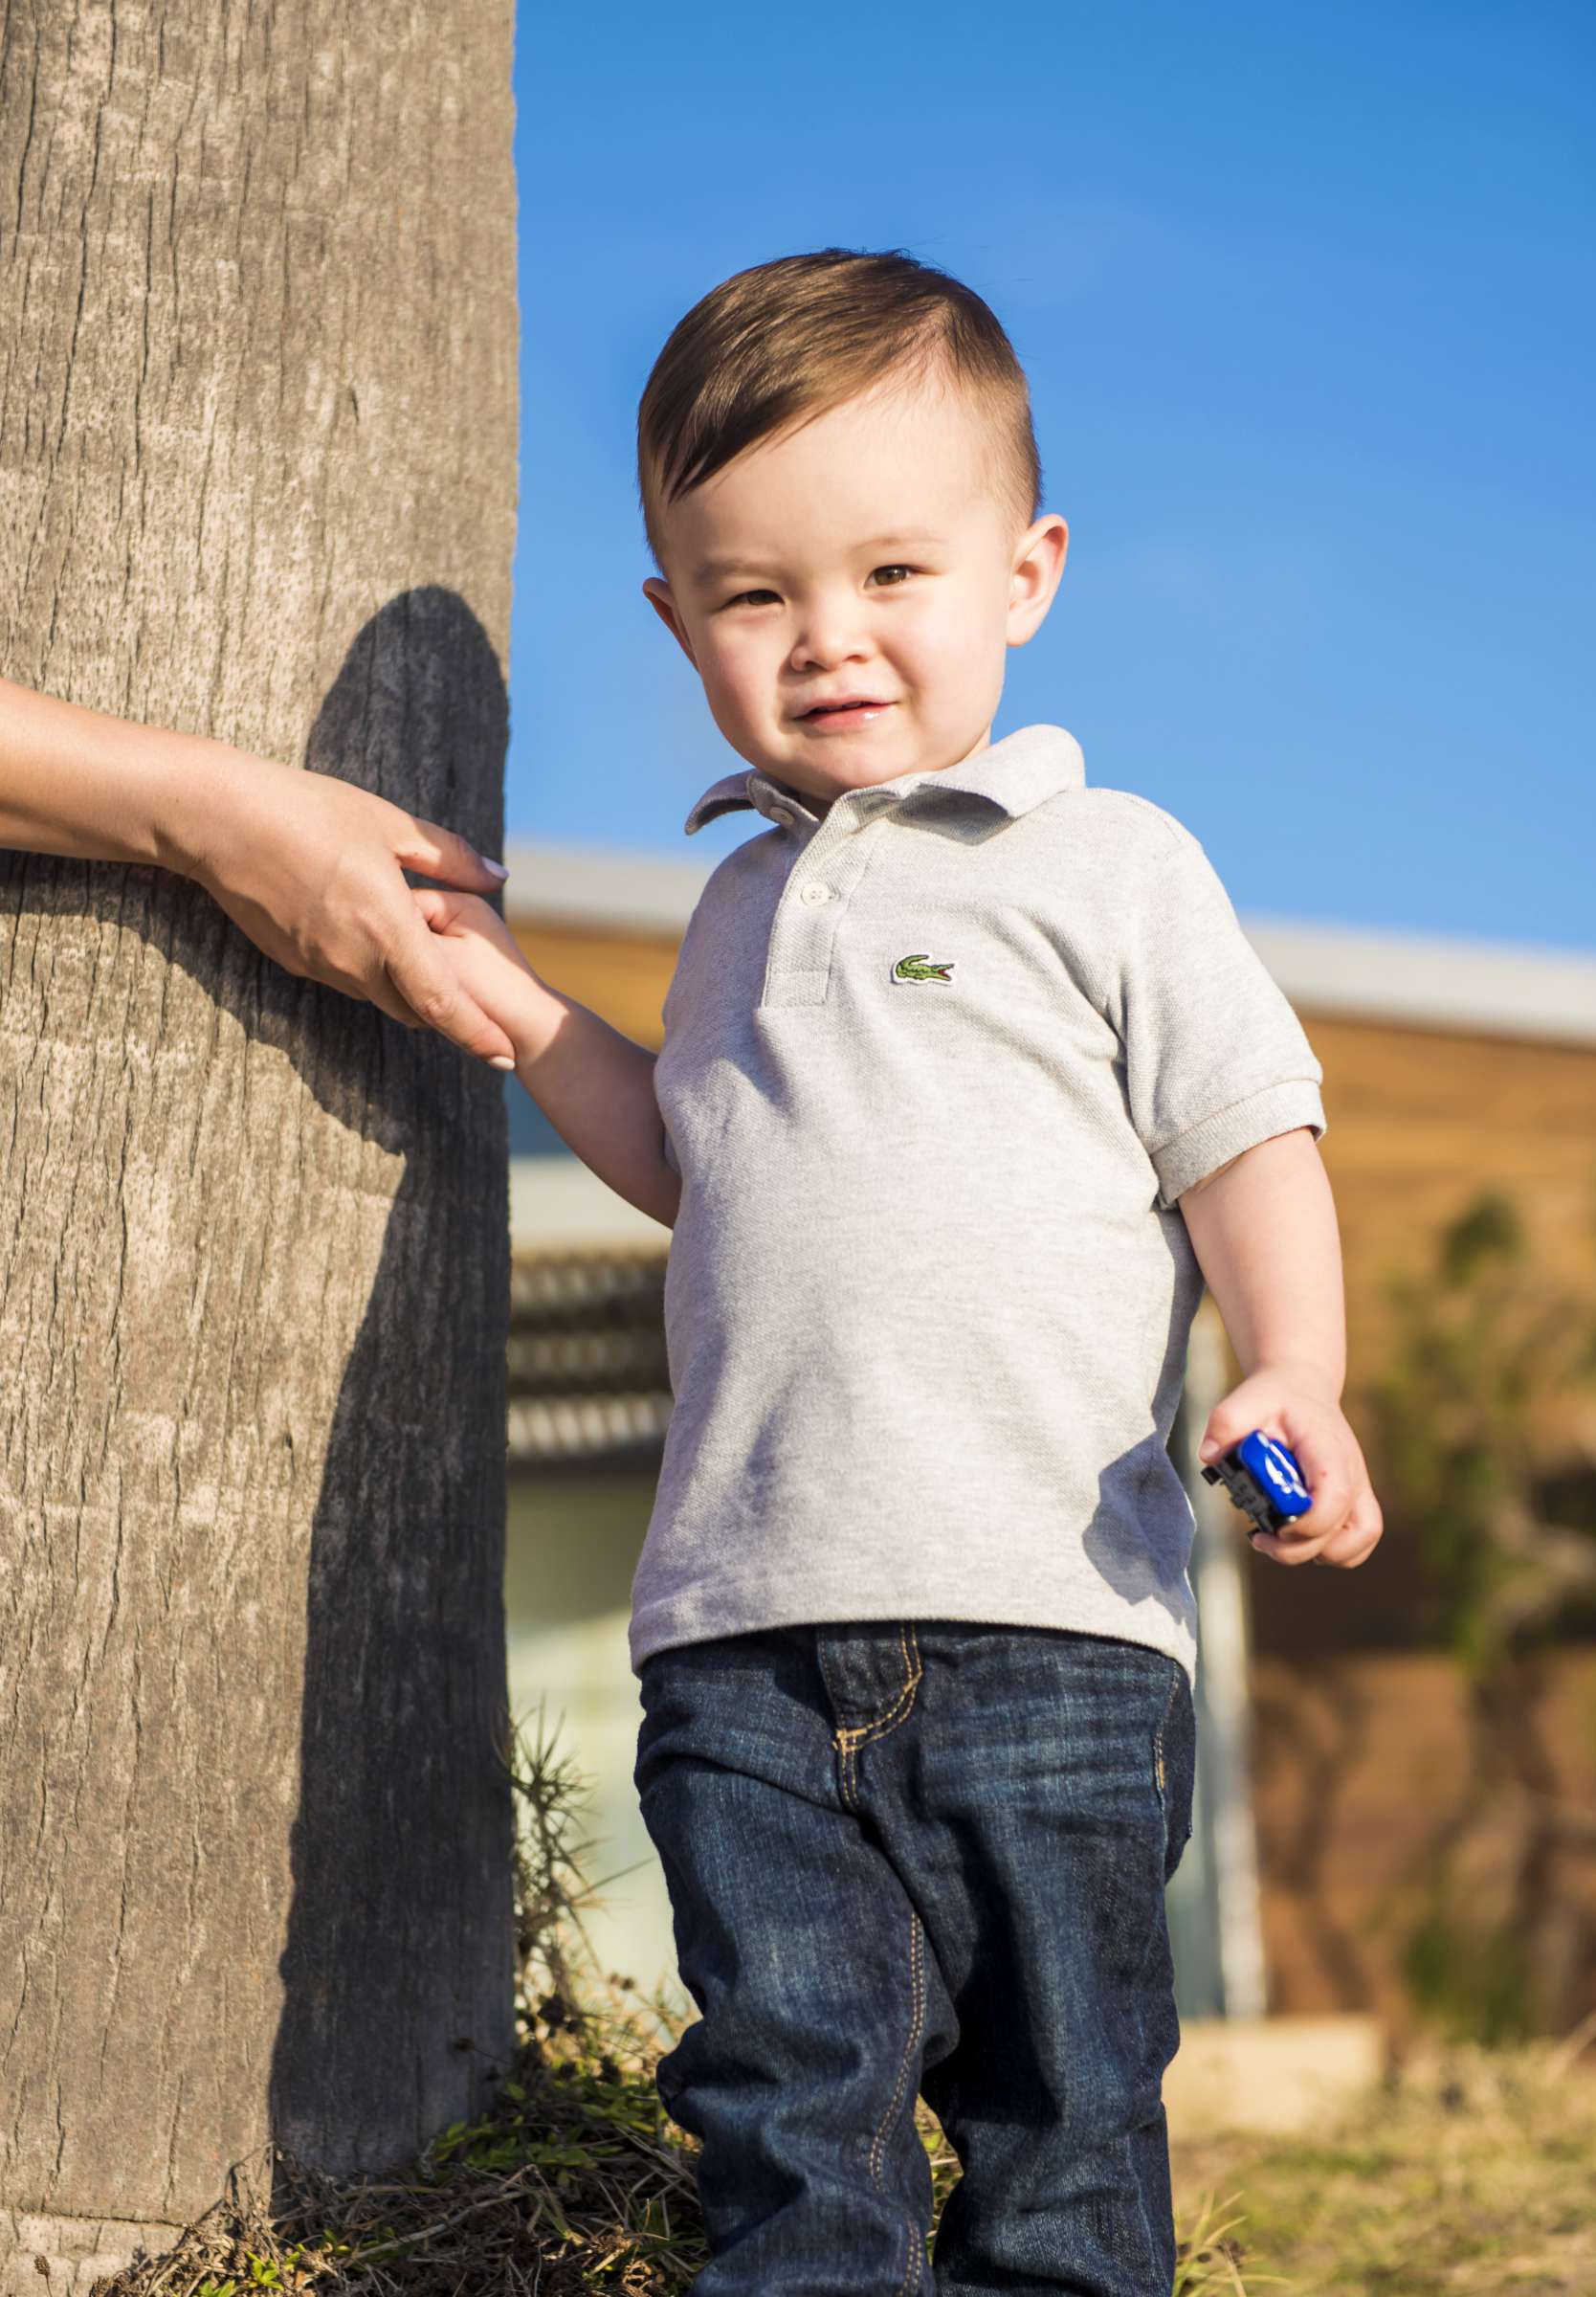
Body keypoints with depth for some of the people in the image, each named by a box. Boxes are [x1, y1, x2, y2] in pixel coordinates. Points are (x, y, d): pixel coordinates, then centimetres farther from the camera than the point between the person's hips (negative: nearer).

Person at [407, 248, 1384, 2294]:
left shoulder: (1109, 867, 2)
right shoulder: (746, 907, 20)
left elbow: (1249, 1143, -1)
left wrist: (1291, 1377, -17)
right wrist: (520, 1008, 24)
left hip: (1043, 1612, -4)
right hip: (747, 1628, 5)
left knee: (1061, 2092, 4)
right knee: (789, 2089, 3)